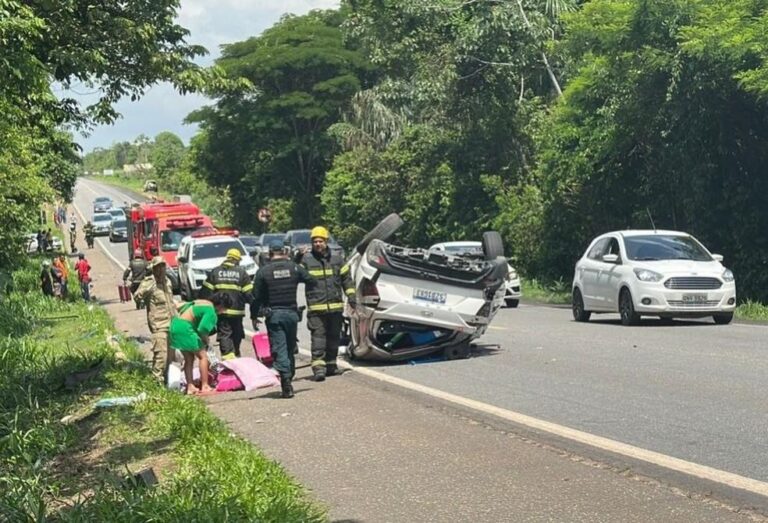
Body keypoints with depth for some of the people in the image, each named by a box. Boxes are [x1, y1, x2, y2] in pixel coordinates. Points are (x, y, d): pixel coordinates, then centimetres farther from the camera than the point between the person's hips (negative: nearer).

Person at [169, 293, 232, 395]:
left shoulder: (201, 302, 17)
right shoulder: (211, 312, -11)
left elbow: (179, 307, 23)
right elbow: (202, 329, -22)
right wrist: (206, 339, 0)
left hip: (175, 325, 9)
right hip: (185, 329, -9)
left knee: (189, 358, 15)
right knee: (202, 356, 2)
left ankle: (190, 387, 15)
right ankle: (205, 386, 3)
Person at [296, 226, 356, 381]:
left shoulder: (336, 259, 10)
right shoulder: (306, 259, 0)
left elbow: (346, 278, 15)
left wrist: (351, 295, 7)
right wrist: (296, 262, -19)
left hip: (336, 306, 4)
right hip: (316, 308, -4)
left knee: (334, 338, 12)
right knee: (318, 338, -11)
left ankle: (331, 365, 24)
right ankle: (318, 367, -13)